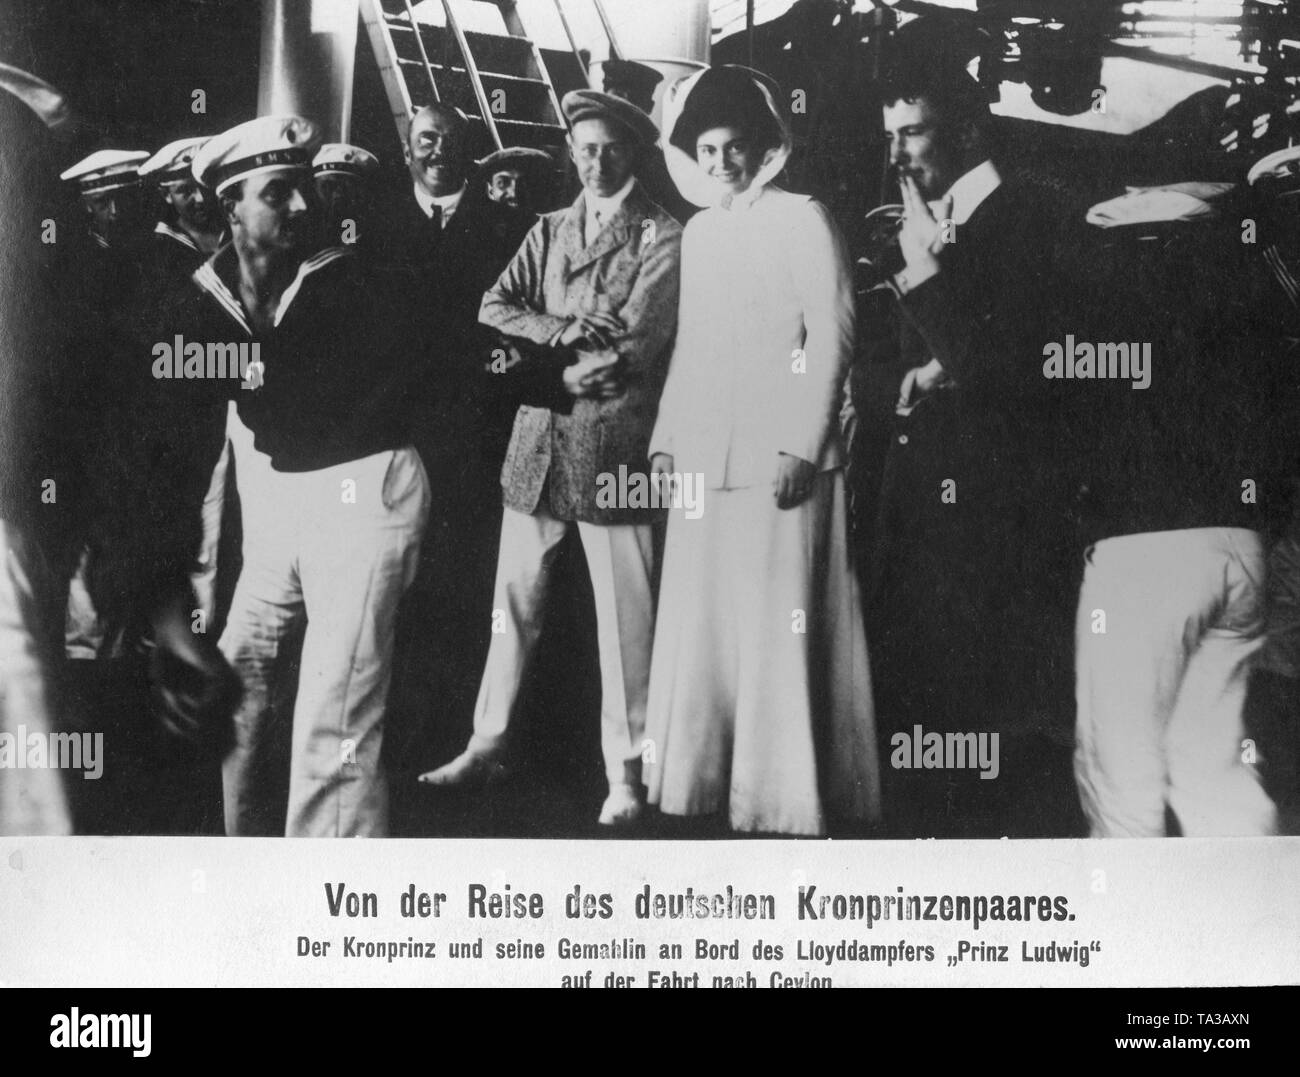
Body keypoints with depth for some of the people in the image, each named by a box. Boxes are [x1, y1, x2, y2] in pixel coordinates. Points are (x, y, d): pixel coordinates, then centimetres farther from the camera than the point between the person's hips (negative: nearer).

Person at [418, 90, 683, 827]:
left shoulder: (662, 236, -2)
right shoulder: (550, 229, 15)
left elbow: (633, 345, -11)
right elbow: (495, 310, 4)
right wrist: (570, 334, -12)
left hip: (615, 445, -5)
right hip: (539, 441, 5)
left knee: (624, 614, -1)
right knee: (515, 599, 11)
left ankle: (625, 769, 9)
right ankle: (489, 743, 23)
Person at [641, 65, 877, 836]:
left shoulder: (802, 219, -3)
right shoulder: (698, 232, 17)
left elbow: (833, 334, -9)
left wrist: (802, 445, -15)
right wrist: (668, 437, 13)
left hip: (780, 461, -6)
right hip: (706, 461, 7)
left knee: (777, 628, -4)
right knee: (700, 625, 8)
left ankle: (785, 801, 3)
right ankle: (701, 781, 17)